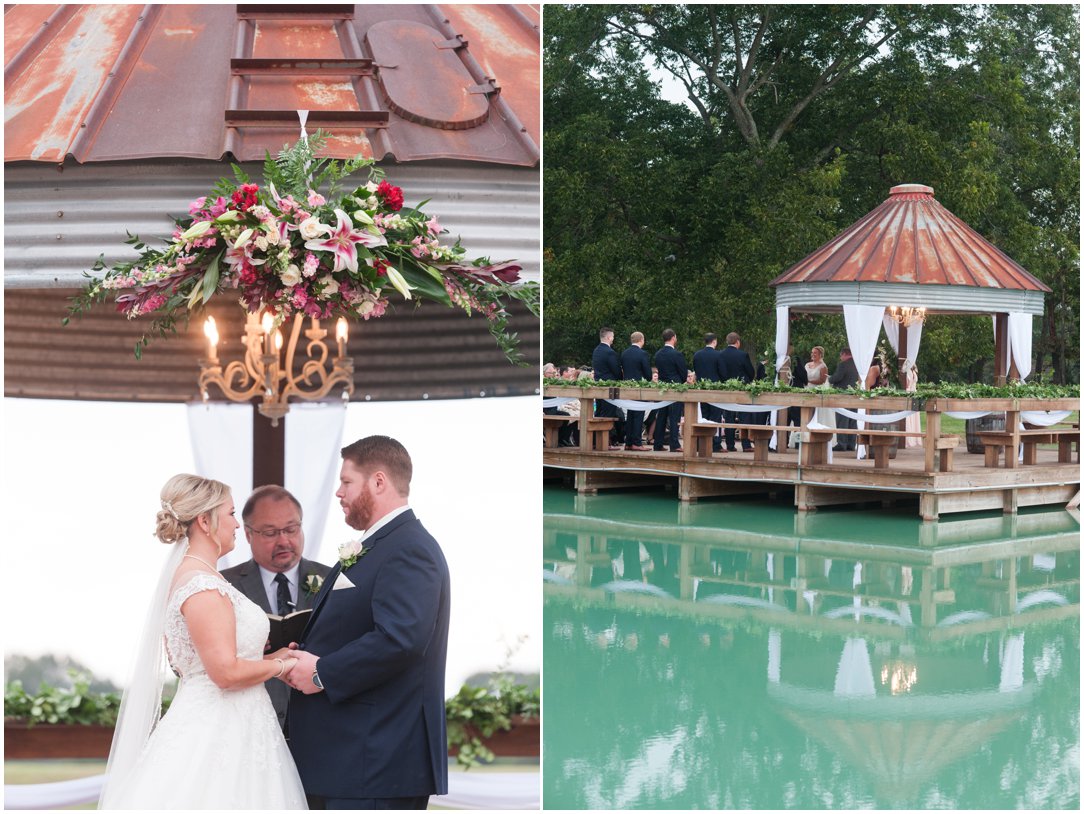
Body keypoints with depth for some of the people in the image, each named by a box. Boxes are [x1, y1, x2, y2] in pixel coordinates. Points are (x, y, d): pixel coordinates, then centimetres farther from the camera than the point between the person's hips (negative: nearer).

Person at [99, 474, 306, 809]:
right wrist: (280, 665, -7)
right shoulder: (204, 587, -16)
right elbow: (227, 672, -22)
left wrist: (268, 659, 15)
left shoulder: (183, 576, 13)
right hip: (219, 733, -9)